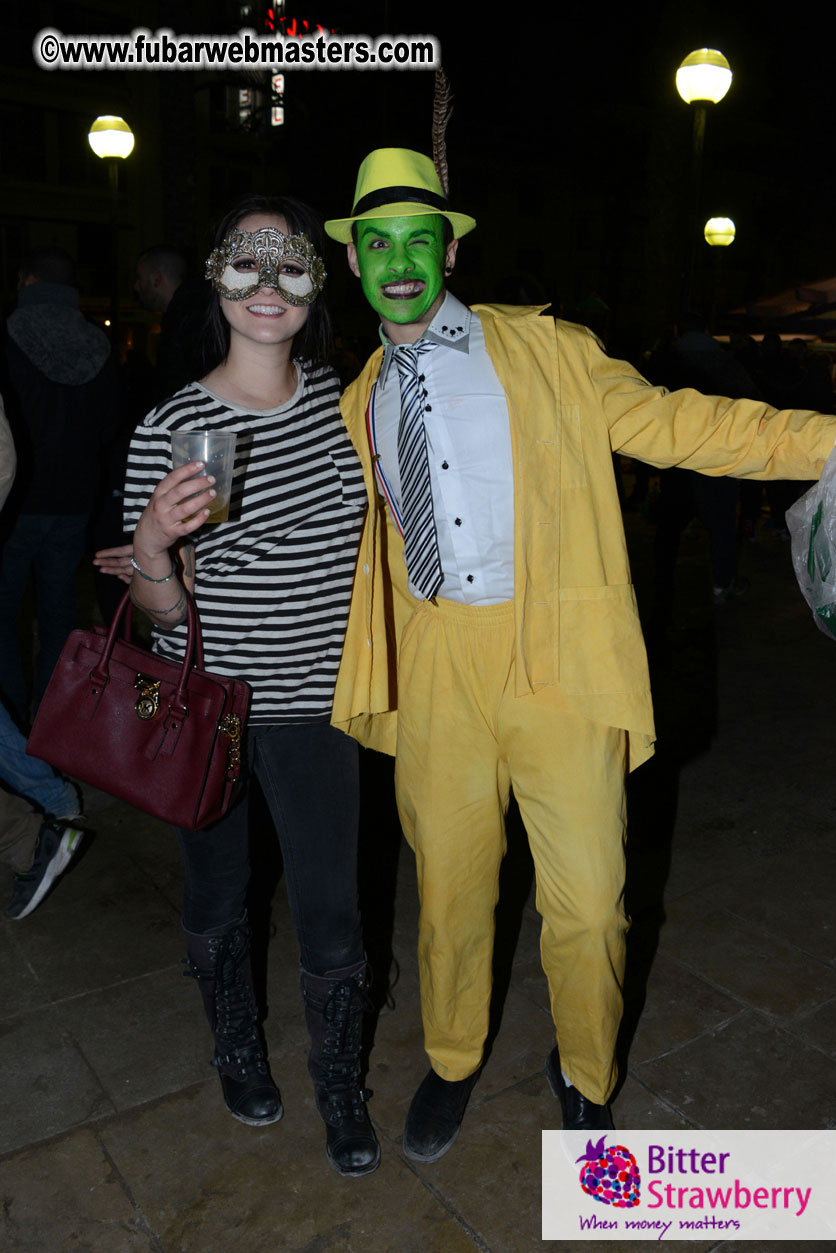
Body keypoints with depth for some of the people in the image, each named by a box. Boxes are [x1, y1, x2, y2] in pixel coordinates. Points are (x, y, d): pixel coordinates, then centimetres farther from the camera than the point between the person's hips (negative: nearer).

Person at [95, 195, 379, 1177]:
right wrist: (153, 554, -30)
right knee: (217, 896, 19)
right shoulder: (170, 430, -14)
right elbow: (163, 605, -11)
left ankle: (340, 1086, 35)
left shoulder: (340, 398, -2)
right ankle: (236, 1049, 48)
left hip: (309, 699, 2)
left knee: (330, 910, 7)